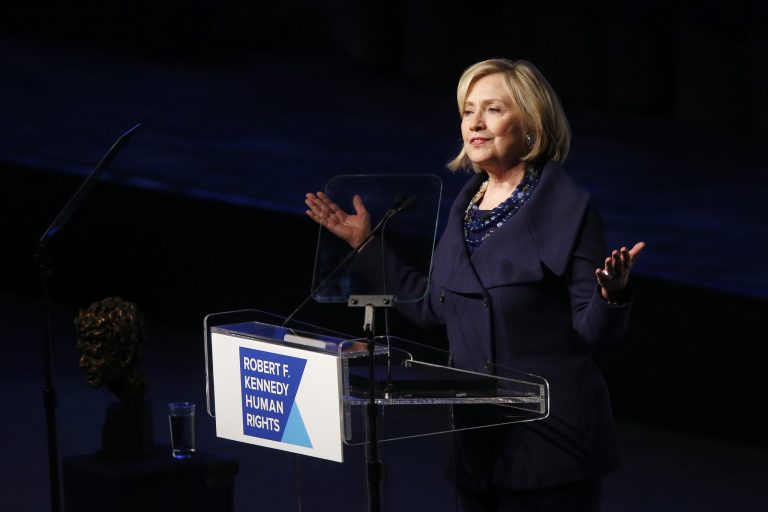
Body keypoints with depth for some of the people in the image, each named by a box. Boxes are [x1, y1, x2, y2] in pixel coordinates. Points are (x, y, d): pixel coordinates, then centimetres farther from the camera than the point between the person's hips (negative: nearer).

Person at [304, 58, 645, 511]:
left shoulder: (569, 210, -11)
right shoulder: (467, 206, 10)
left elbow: (594, 331, -13)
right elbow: (432, 308, 16)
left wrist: (611, 294, -34)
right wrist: (366, 244, 18)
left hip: (549, 438, -7)